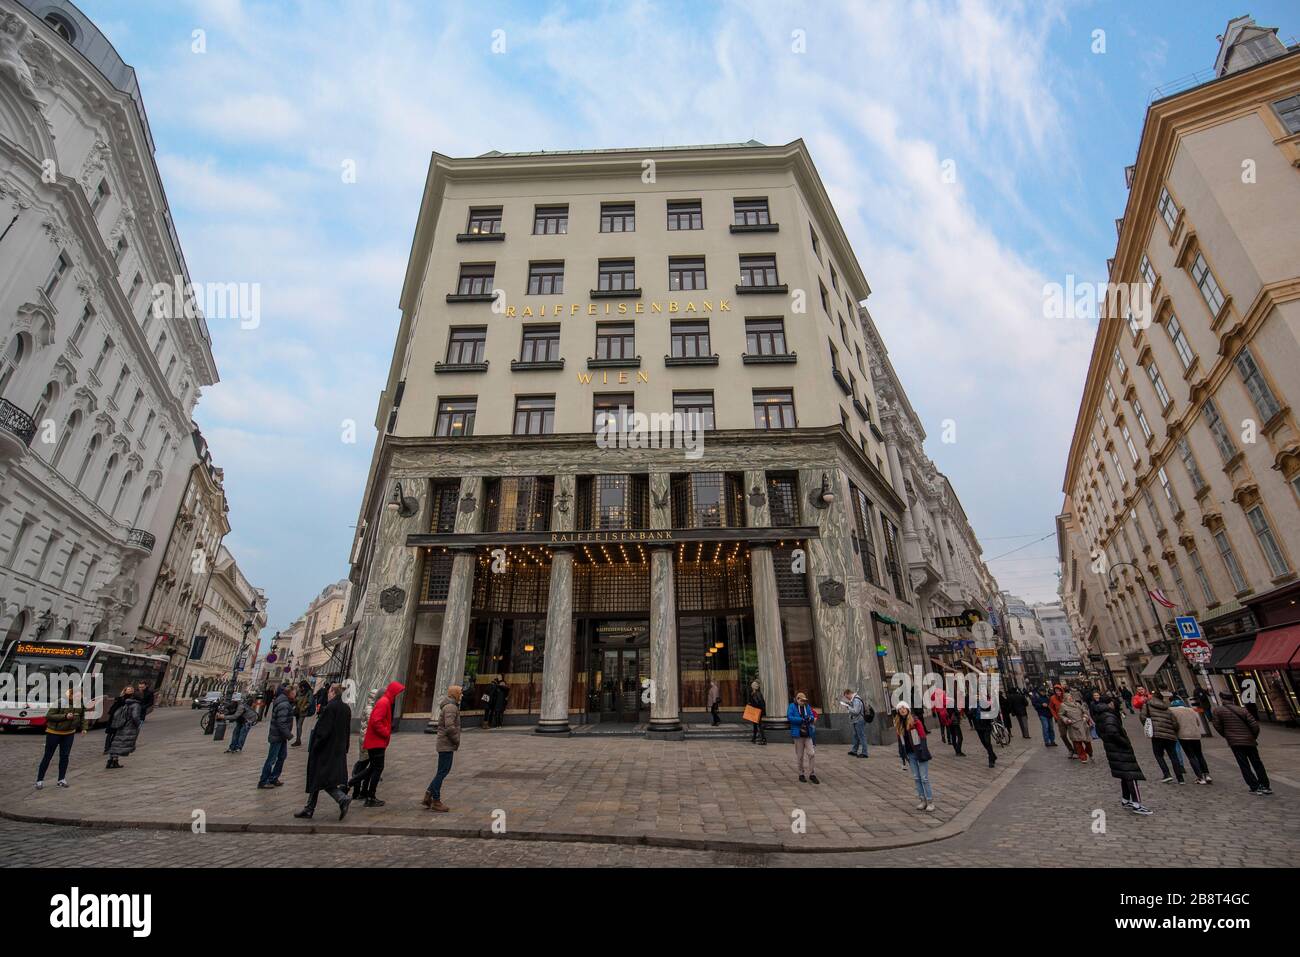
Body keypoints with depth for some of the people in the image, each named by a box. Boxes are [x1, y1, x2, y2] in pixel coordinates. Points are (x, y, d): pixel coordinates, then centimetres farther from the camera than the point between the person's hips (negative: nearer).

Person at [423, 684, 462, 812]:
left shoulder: (449, 706, 15)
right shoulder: (450, 707, -18)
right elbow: (450, 727, -28)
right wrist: (457, 741, -14)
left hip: (445, 745, 10)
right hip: (447, 745, -10)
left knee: (444, 771, 16)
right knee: (442, 772, -2)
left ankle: (429, 795, 20)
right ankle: (435, 801, 6)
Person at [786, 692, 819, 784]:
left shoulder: (807, 706, 8)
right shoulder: (792, 706, -5)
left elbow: (812, 716, 5)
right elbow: (789, 717, -15)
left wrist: (810, 718, -19)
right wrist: (802, 719, -21)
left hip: (808, 734, 3)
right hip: (798, 734, -3)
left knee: (811, 753, -1)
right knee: (799, 755, 6)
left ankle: (811, 774, 13)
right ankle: (801, 774, 21)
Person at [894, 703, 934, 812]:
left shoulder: (915, 721, -12)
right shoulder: (898, 724, 4)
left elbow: (922, 736, -14)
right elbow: (900, 739, 10)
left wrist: (923, 753, -18)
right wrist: (902, 753, 7)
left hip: (919, 752, -5)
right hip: (910, 754, 5)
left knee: (924, 778, -1)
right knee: (916, 778, 10)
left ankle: (930, 801, 10)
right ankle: (923, 800, 19)